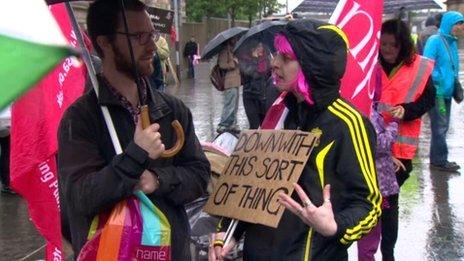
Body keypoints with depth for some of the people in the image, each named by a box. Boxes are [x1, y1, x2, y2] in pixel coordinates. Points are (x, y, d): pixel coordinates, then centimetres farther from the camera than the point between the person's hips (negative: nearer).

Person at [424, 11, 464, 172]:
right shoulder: (435, 41, -13)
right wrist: (436, 87, -17)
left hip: (447, 92, 8)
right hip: (436, 92, -8)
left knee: (442, 127, 14)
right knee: (440, 127, -4)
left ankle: (437, 159, 24)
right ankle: (440, 161, 4)